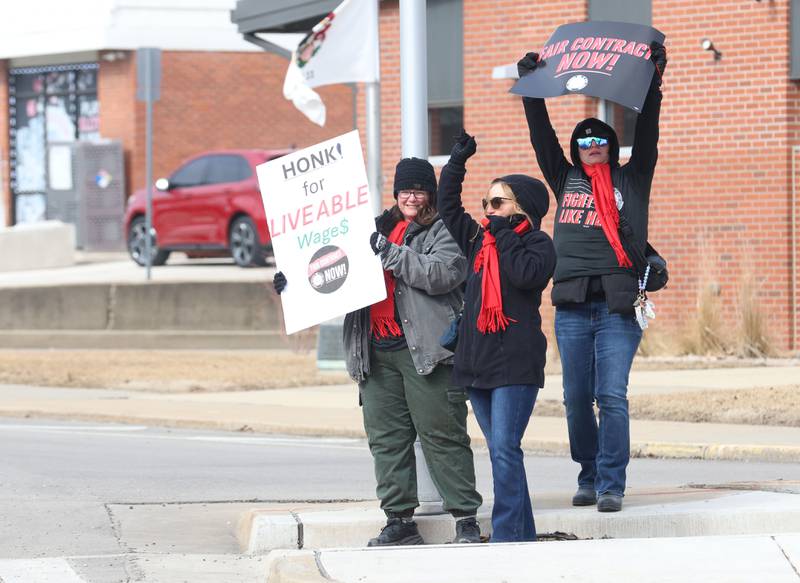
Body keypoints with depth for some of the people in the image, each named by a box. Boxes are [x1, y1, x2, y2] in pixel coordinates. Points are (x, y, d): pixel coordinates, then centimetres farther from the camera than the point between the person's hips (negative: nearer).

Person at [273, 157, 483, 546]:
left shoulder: (444, 232, 3)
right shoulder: (378, 229, 21)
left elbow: (442, 274, -14)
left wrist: (391, 252, -15)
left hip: (424, 349, -6)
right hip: (377, 353, 6)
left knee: (442, 436, -6)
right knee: (386, 439, 5)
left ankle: (466, 519, -3)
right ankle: (400, 521, 9)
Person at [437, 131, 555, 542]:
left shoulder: (537, 243, -1)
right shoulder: (478, 240, 17)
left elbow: (526, 273, -20)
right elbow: (448, 207, 22)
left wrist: (505, 237, -10)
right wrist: (457, 162, 16)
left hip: (515, 363, -7)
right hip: (477, 360, 7)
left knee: (505, 449, -14)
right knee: (499, 451, 8)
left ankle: (506, 536, -16)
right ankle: (524, 535, 12)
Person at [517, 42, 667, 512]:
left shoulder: (632, 180, 12)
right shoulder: (566, 181, 17)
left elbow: (647, 133, 5)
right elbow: (542, 135, 18)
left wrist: (652, 81, -1)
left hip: (618, 303, -3)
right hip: (572, 304, 3)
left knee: (611, 395, -11)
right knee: (577, 398, 4)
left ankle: (612, 483, -10)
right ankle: (589, 478, 15)